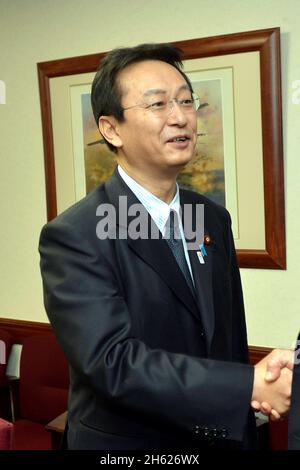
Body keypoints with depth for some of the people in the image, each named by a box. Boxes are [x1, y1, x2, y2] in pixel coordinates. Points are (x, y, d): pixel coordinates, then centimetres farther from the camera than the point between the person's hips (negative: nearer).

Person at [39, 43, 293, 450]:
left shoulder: (214, 219, 0)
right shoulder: (73, 237, -20)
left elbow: (232, 341, 4)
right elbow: (111, 362, -27)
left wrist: (244, 439, 3)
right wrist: (250, 386, -30)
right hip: (124, 441, -5)